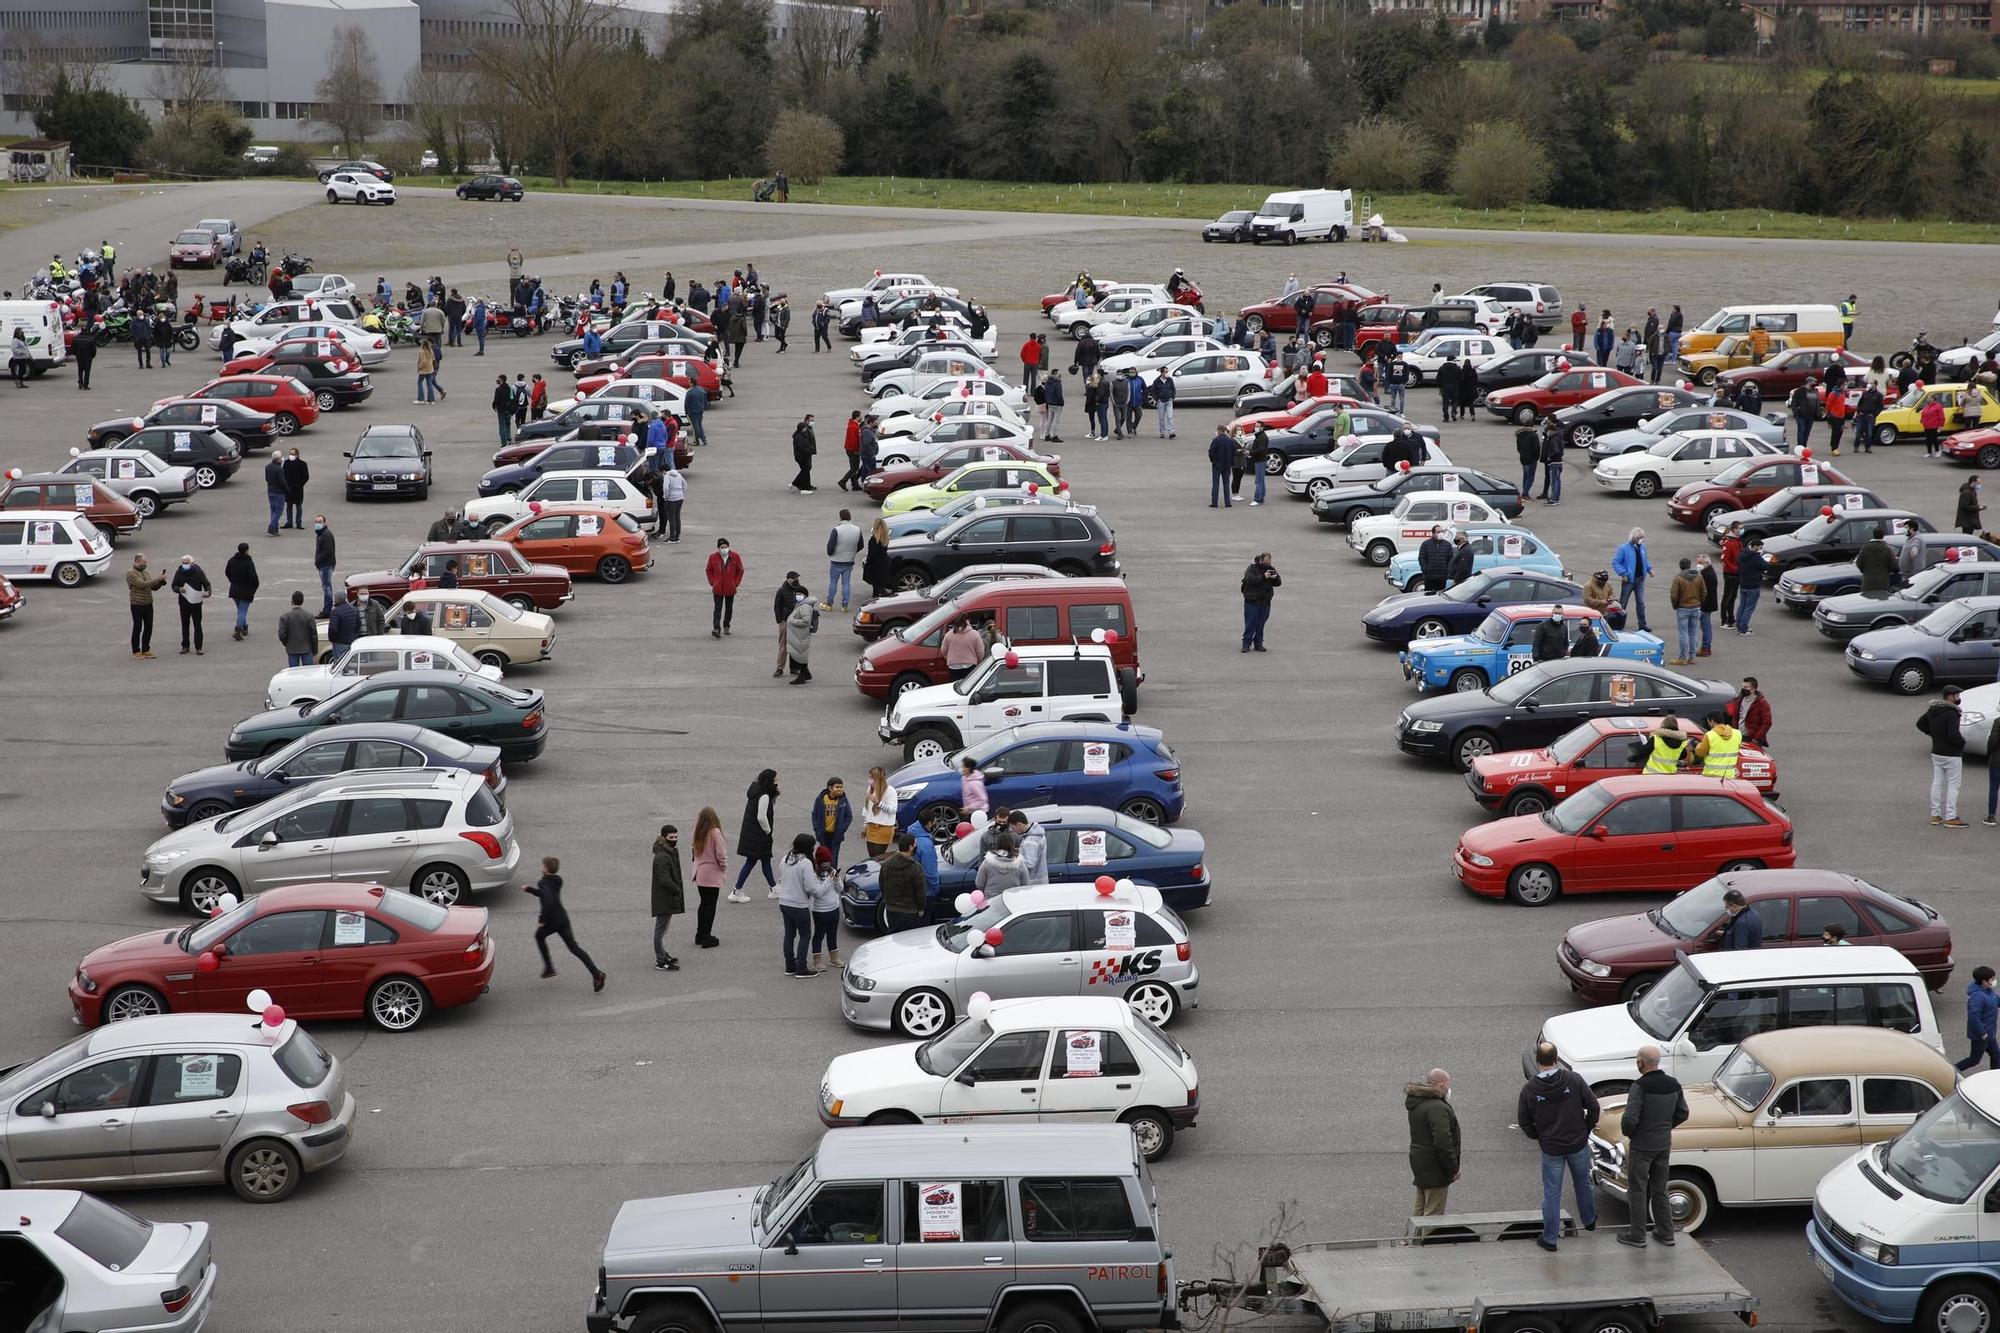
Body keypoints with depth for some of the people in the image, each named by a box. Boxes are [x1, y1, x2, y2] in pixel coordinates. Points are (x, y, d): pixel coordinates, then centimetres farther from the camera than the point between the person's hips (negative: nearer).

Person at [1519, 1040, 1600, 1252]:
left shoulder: (1529, 1089, -13)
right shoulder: (1573, 1080, -14)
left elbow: (1523, 1121, -5)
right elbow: (1593, 1105, -9)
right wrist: (1587, 1129, 7)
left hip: (1551, 1149, -1)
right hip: (1578, 1144, 1)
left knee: (1551, 1194, 8)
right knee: (1583, 1183, 25)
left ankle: (1549, 1239, 14)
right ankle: (1589, 1220, 46)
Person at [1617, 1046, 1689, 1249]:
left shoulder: (1640, 1087, -23)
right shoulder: (1673, 1084, -3)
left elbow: (1629, 1119, -27)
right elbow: (1682, 1114, 7)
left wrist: (1628, 1132, -6)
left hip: (1641, 1146, -6)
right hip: (1664, 1145, 6)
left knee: (1638, 1191, 7)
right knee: (1660, 1190, 19)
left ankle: (1637, 1236, 13)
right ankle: (1666, 1233, 25)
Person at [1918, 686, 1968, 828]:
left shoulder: (1933, 709, 5)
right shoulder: (1951, 712, -22)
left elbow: (1920, 724, 17)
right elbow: (1953, 735, -29)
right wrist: (1962, 741, -10)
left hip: (1936, 752, 8)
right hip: (1951, 755, -8)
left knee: (1937, 783, 12)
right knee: (1953, 786, -1)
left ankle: (1935, 816, 18)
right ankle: (1950, 818, 0)